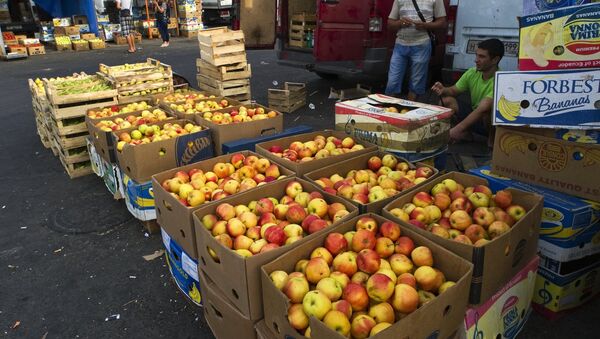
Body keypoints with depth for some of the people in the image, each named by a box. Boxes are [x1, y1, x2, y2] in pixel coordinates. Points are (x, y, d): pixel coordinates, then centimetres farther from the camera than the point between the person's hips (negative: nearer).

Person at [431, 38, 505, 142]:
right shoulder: (472, 73, -8)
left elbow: (482, 109, -37)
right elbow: (453, 91, 4)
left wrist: (455, 130, -43)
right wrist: (443, 90, -22)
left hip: (494, 122, -6)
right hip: (474, 116, 6)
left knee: (488, 107, -39)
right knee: (446, 99, -14)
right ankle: (466, 134, -2)